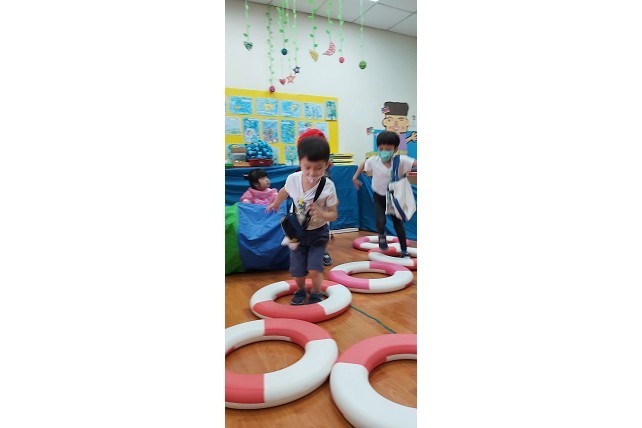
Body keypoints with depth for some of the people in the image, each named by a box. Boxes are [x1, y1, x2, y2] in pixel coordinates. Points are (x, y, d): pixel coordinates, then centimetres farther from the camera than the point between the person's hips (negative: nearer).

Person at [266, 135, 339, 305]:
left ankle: (316, 295, 22)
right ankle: (300, 291, 40)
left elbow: (333, 215, -17)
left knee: (314, 269, -9)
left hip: (318, 233, -2)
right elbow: (285, 191, 8)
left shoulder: (328, 187, -26)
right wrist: (276, 203, 27)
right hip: (297, 231, 3)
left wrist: (321, 213, -39)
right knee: (297, 270, 9)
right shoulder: (292, 179, -18)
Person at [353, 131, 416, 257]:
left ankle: (404, 250, 23)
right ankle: (382, 236, 23)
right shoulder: (373, 160, -16)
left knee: (398, 223, 6)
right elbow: (363, 165, 5)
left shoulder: (400, 160, -23)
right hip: (379, 196, 1)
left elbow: (416, 163, -32)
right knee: (381, 221, -14)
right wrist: (355, 177, 5)